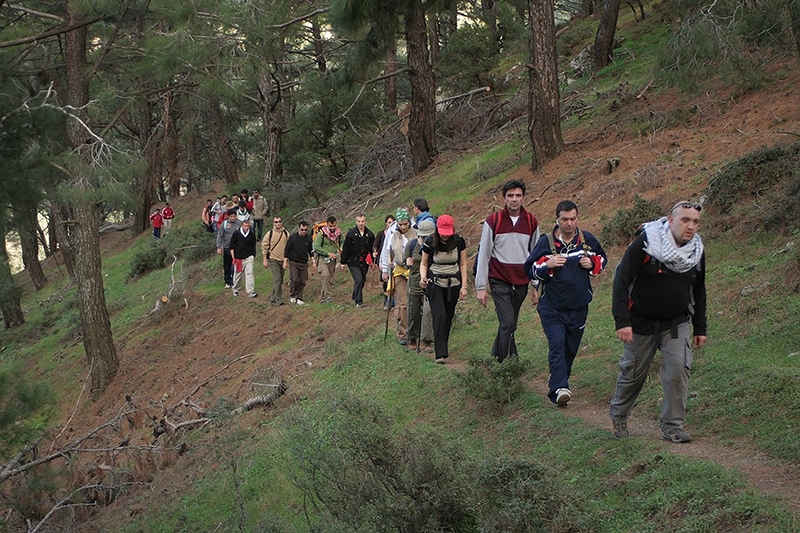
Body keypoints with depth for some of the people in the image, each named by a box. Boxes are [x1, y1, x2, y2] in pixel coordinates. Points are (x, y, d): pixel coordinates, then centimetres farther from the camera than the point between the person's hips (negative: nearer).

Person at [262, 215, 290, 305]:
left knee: (280, 281, 11)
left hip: (283, 260, 4)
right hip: (273, 260, -4)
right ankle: (278, 299, -12)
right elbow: (264, 247, 0)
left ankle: (273, 296, 25)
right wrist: (265, 260, -3)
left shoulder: (286, 233, 3)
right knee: (277, 279, -14)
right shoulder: (270, 234, -5)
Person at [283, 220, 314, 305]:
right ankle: (292, 296, 5)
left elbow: (311, 251, 13)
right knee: (294, 279, -15)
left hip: (304, 263, 3)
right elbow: (287, 250, -2)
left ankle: (299, 298, 13)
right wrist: (285, 262, -5)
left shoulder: (308, 238, 2)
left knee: (303, 281, 1)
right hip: (293, 262, -3)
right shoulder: (293, 237, -9)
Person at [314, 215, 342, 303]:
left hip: (332, 259, 5)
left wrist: (339, 249, -1)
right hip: (322, 258, -5)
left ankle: (322, 297, 20)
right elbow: (317, 247, -15)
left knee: (329, 279, 7)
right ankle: (327, 296, -24)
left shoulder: (338, 233, 3)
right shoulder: (322, 233, -12)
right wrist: (328, 253, -21)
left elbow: (340, 243, 21)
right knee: (326, 275, -25)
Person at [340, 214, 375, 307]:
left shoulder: (369, 234, 4)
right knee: (358, 280, -14)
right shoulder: (351, 233, -6)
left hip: (364, 262, 4)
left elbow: (372, 249, 11)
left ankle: (355, 297, 34)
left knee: (362, 281, 12)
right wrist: (343, 262, -4)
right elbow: (345, 248, -4)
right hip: (353, 262, -4)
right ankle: (358, 301, -7)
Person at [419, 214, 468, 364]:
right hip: (434, 283, -2)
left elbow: (463, 264, 4)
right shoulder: (430, 243, -9)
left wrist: (464, 286, 0)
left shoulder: (459, 242, -5)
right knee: (439, 315, -16)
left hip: (453, 283, 2)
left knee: (448, 317, 6)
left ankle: (443, 347, 23)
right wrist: (423, 277, -16)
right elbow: (424, 263, 4)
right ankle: (440, 354, -19)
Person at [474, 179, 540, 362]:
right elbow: (483, 255, -1)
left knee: (508, 325, 11)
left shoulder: (532, 222, 5)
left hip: (521, 283, 3)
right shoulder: (493, 221, -3)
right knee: (508, 323, -15)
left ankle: (496, 357, 28)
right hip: (499, 281, -3)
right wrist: (481, 287, -4)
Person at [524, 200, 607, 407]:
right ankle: (559, 389, -22)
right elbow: (530, 269, -1)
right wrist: (548, 265, -20)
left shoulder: (587, 240, 2)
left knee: (571, 349, 14)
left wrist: (592, 264, -5)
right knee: (557, 346, -17)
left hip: (579, 307, 4)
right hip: (552, 308, -4)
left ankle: (558, 383, 34)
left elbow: (602, 259, 18)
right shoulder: (546, 242, -6)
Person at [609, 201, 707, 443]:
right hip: (641, 322, -3)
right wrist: (622, 321, -24)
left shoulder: (697, 251, -2)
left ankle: (672, 426, -1)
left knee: (678, 369, -13)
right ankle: (618, 416, 33)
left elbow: (699, 292, 13)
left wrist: (700, 328, 11)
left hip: (676, 323, 3)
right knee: (633, 373, 8)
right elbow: (622, 280, -18)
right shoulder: (645, 243, -18)